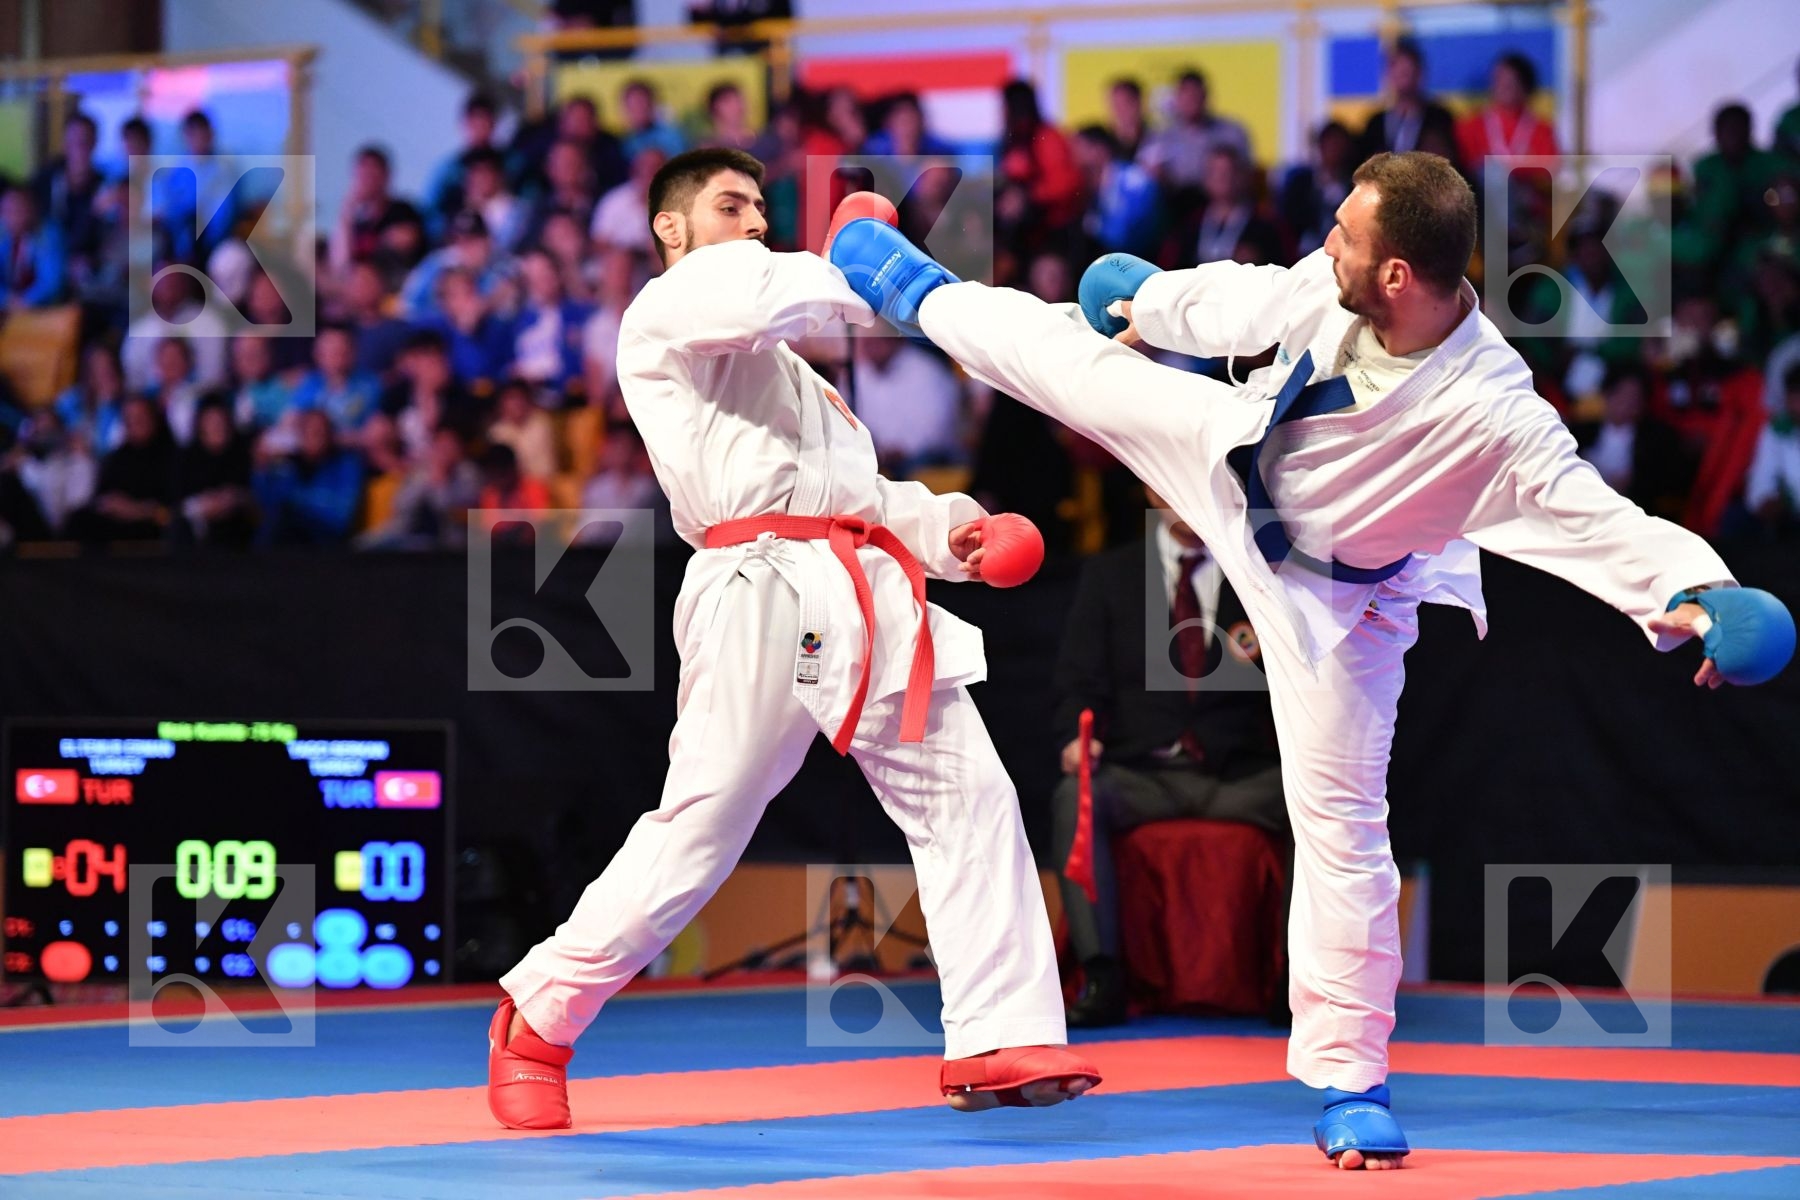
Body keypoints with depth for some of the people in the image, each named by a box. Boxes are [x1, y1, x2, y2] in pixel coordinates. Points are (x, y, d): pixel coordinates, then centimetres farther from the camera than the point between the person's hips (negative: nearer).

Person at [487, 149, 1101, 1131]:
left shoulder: (777, 361, 32)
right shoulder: (667, 312, 4)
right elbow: (757, 298, -20)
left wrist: (943, 531, 10)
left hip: (863, 594, 9)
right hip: (763, 595, -8)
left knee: (967, 797, -1)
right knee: (697, 833, -10)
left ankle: (1000, 1045, -1)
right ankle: (536, 1024, 5)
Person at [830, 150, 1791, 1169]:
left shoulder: (1495, 417, -42)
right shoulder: (1330, 286, -26)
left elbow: (1598, 520, -42)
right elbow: (1248, 302, -4)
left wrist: (1697, 594, -60)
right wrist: (1156, 301, 15)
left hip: (1332, 596, -4)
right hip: (1240, 460, 4)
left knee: (1341, 820, -2)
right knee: (1078, 363, 18)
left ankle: (1350, 1081, 12)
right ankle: (918, 292, 55)